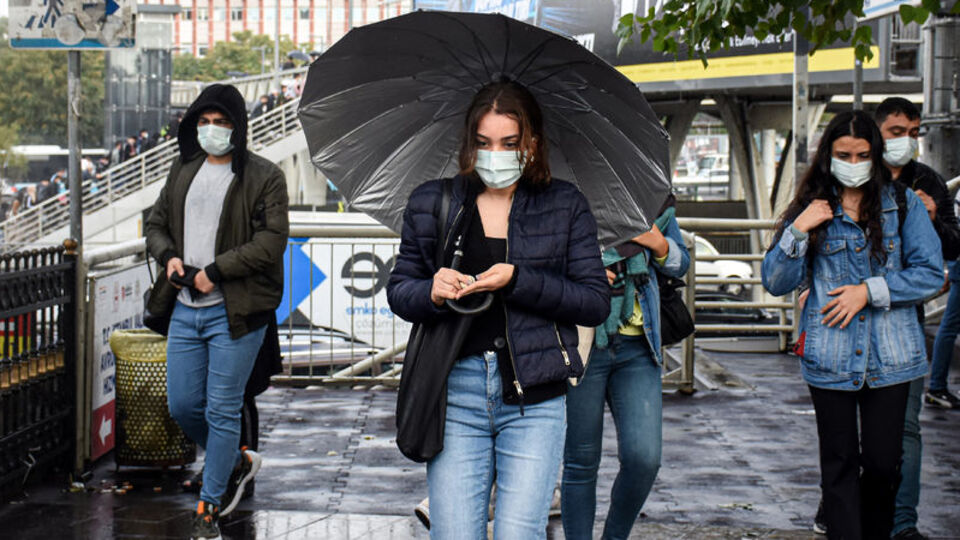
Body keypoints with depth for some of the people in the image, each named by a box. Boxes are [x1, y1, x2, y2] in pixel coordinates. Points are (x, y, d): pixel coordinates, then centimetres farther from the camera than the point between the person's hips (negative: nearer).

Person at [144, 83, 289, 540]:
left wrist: (214, 271, -16)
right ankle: (236, 463, 35)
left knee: (223, 412, -1)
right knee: (182, 406, 9)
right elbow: (156, 225, 19)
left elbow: (271, 241, -13)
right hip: (185, 310, 6)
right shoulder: (183, 171, 13)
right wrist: (170, 257, -2)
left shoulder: (264, 177, -4)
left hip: (233, 313, -6)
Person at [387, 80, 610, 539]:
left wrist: (518, 281, -14)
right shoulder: (432, 204, 10)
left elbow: (596, 303, 0)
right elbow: (398, 290, 12)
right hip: (455, 393, 1)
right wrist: (432, 292, -11)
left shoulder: (565, 207, 6)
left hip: (534, 398, -1)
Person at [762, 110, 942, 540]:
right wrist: (798, 231, -11)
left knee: (883, 461, 2)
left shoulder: (903, 203, 5)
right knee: (840, 463, 3)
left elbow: (931, 274, 0)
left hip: (889, 355, 0)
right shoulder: (812, 207, 6)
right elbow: (775, 283, 3)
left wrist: (869, 291, -9)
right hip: (830, 356, 0)